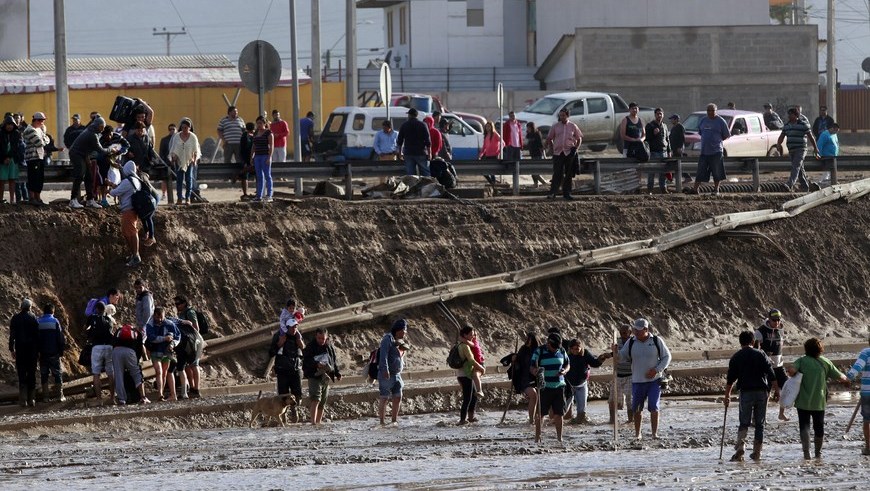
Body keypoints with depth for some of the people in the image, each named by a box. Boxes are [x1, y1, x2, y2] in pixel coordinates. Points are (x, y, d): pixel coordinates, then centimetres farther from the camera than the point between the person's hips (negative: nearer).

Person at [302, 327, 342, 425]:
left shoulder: (329, 347, 11)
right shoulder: (310, 347, -4)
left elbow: (334, 361, 20)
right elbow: (306, 362, -15)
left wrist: (337, 373, 11)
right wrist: (317, 364, -29)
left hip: (326, 378, 6)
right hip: (314, 377, -6)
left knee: (323, 402, 9)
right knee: (316, 399, -19)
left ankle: (319, 422, 17)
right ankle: (313, 422, -26)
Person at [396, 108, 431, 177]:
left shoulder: (404, 125, 5)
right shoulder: (422, 125, -2)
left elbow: (399, 141, 9)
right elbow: (427, 141, -4)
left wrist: (400, 152, 19)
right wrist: (429, 153, 1)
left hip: (408, 153, 2)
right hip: (421, 153, -2)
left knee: (410, 174, 2)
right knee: (425, 173, 2)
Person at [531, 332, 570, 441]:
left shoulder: (562, 352, 7)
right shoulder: (539, 352, -5)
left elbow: (568, 365, 19)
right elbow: (532, 369, -7)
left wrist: (564, 371, -5)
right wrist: (536, 371, -32)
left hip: (559, 386, 3)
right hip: (544, 387, -3)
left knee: (558, 413, 3)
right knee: (540, 413, -2)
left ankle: (559, 437, 9)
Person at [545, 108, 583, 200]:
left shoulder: (573, 126, 5)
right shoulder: (555, 127, 7)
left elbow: (579, 138, 11)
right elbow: (549, 139, 14)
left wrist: (576, 148, -1)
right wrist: (553, 147, 3)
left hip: (569, 153, 1)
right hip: (558, 153, -1)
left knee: (569, 174, 3)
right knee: (557, 173, -9)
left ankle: (566, 193, 11)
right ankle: (552, 193, -14)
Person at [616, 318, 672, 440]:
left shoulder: (656, 341, -3)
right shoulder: (631, 343, 3)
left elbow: (667, 357, 2)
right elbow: (622, 357, 8)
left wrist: (656, 370, -11)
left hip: (654, 381, -3)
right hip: (638, 381, 3)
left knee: (654, 407, -11)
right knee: (637, 409, 6)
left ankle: (655, 434, -5)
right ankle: (637, 434, 17)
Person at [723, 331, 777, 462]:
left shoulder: (736, 357, 3)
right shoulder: (761, 354, 4)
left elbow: (730, 379, 3)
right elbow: (772, 375, 2)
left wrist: (727, 396, 11)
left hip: (746, 392, -1)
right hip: (762, 392, 1)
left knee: (744, 423, 5)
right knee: (760, 424, 9)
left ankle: (740, 445, -21)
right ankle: (757, 452, 10)